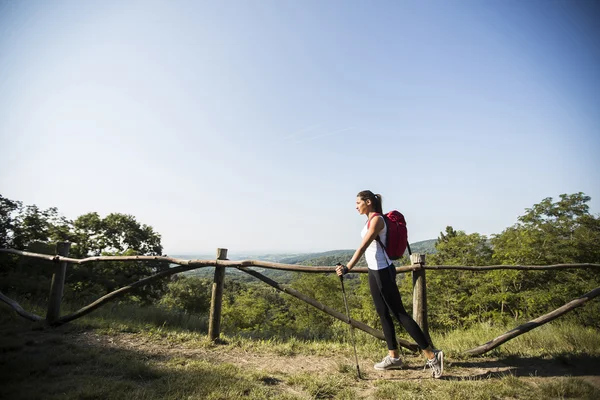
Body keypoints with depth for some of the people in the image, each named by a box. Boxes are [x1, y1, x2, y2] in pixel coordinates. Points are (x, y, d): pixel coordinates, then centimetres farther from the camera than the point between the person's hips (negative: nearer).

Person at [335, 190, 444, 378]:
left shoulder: (377, 220, -16)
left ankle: (432, 355, 7)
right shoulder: (371, 220, 12)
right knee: (383, 314, 14)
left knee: (399, 314, -3)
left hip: (382, 272, -9)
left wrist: (348, 268, -33)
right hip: (374, 272, 9)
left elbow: (363, 247, -27)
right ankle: (393, 357, 25)